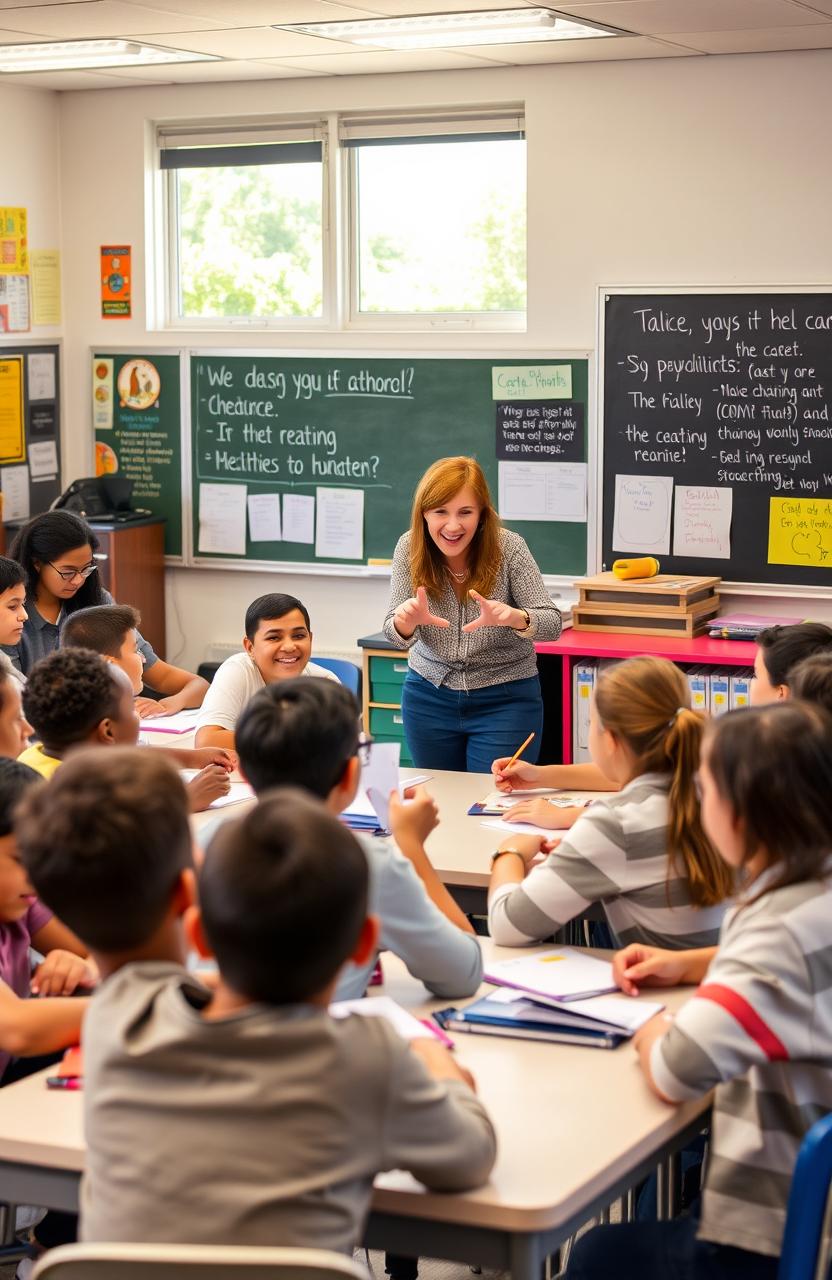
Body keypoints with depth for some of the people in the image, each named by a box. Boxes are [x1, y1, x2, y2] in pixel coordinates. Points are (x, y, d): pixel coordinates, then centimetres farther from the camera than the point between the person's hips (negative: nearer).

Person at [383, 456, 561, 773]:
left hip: (505, 698, -3)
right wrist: (406, 621, -36)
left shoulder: (508, 547, -16)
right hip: (429, 695, 3)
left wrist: (515, 617, -41)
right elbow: (394, 634, -12)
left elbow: (551, 624, -19)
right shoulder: (410, 548, -10)